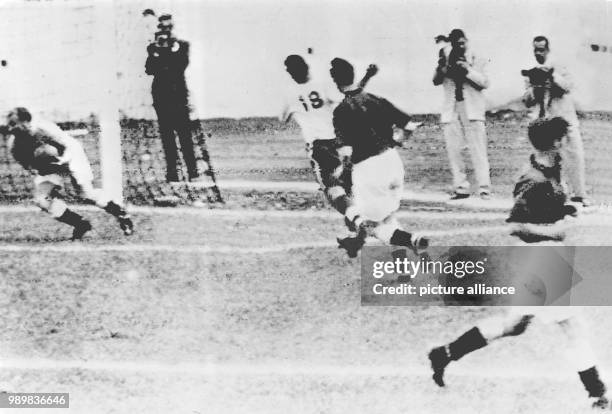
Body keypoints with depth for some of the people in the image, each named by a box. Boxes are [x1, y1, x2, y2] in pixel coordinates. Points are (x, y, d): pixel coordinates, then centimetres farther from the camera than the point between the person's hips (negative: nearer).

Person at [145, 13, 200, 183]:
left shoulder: (181, 45, 10)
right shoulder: (153, 48, 12)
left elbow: (181, 65, -5)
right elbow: (149, 69, -1)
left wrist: (169, 48, -7)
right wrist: (158, 49, -8)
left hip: (178, 94, -1)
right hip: (161, 96, 1)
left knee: (184, 134, -7)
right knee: (166, 136, -1)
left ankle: (193, 171, -4)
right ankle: (172, 174, 1)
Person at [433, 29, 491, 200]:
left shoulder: (475, 60, 6)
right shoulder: (447, 58, 11)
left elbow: (485, 83, -5)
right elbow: (436, 81, 1)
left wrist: (468, 70, -16)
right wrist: (441, 67, -18)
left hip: (472, 109, -2)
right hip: (451, 110, 2)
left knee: (478, 149, -7)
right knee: (453, 149, -1)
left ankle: (484, 188, -9)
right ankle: (460, 188, 5)